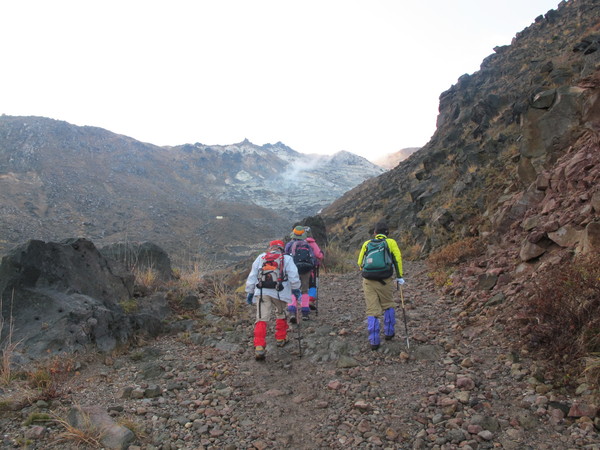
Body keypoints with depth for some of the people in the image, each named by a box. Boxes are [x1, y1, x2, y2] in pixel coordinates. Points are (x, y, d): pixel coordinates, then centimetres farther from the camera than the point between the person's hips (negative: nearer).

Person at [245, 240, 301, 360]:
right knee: (281, 314, 25)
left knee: (261, 319, -3)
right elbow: (293, 276, 2)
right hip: (279, 292, -1)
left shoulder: (260, 257, 14)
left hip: (262, 292, 1)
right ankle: (281, 339, 35)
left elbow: (252, 276, 13)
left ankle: (259, 347, -14)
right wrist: (296, 288, 15)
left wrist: (250, 292, 18)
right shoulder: (286, 259, 8)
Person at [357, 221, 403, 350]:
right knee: (388, 306, 22)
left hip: (368, 281, 2)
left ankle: (374, 341, 2)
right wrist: (399, 276, 5)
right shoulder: (391, 242, 5)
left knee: (372, 311, 4)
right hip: (385, 281, -1)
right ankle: (388, 332, 29)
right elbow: (398, 259, -3)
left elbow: (360, 262, 14)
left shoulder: (367, 244, 12)